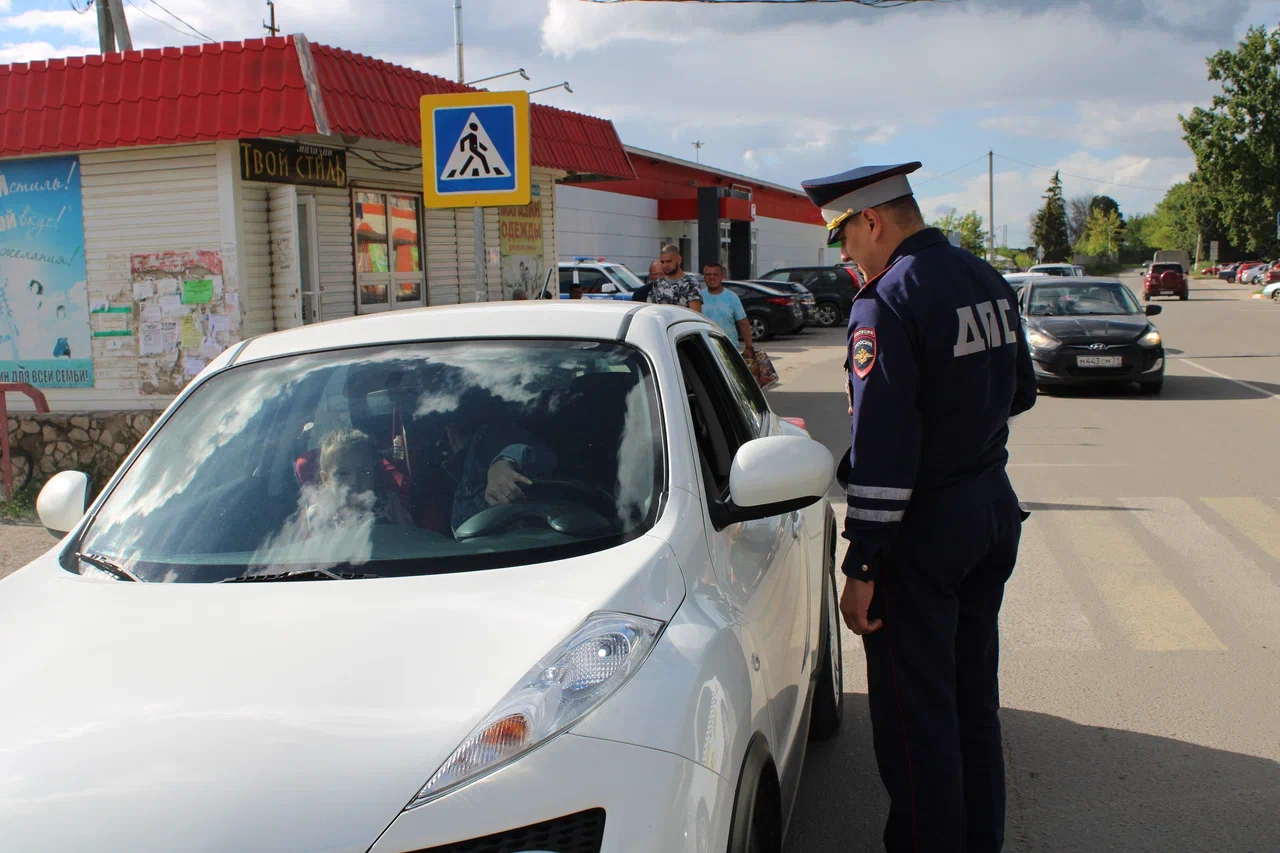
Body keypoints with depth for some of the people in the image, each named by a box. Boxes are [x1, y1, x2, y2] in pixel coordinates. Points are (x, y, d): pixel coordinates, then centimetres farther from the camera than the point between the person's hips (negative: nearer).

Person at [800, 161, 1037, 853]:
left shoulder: (887, 303, -19)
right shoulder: (989, 282, 6)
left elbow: (883, 447, -23)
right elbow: (1021, 394, 16)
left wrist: (862, 567, -19)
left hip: (924, 531, -9)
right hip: (994, 511, 9)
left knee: (915, 711, 4)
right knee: (974, 694, 20)